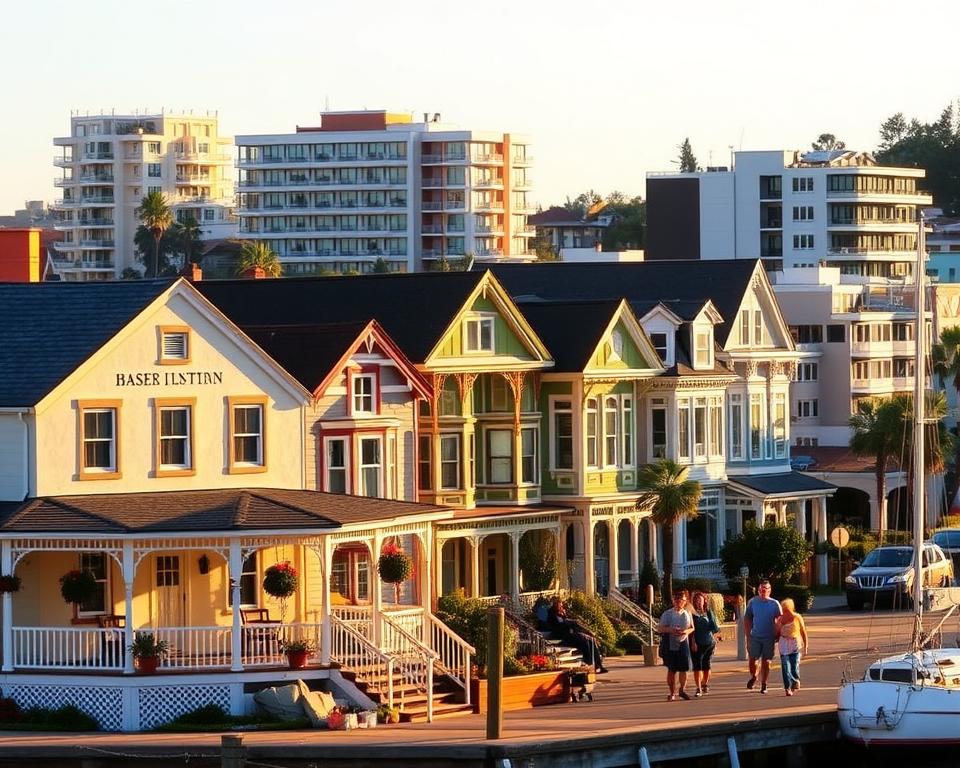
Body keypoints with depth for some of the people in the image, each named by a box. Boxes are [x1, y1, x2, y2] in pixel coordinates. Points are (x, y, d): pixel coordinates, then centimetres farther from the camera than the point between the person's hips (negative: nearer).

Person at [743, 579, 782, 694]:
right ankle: (753, 677, 23)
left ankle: (763, 684, 15)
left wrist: (777, 636, -1)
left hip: (769, 637, -1)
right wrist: (748, 636, 1)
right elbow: (747, 619, 5)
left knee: (766, 662, 4)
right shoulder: (753, 602, 0)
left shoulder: (774, 604, -3)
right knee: (752, 659, -4)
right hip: (755, 636, 1)